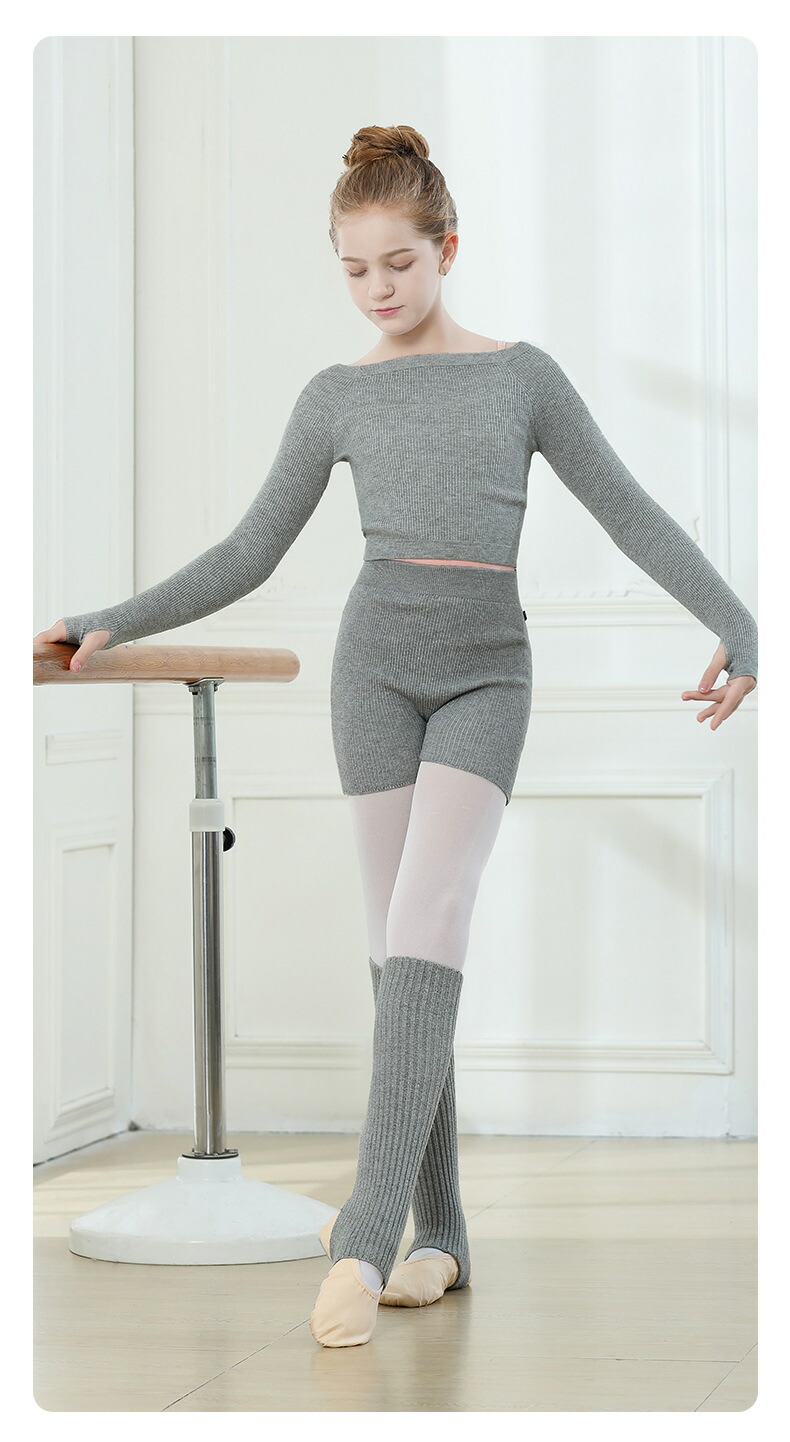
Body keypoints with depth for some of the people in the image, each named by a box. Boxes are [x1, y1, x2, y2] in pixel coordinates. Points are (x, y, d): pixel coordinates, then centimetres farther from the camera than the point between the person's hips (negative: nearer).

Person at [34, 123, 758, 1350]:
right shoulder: (335, 399, 10)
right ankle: (439, 1233, 5)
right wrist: (114, 626, 6)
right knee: (402, 939, -1)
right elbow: (248, 556, 14)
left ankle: (366, 1237, -26)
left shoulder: (522, 375, 8)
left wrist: (735, 624, -5)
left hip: (488, 669, -2)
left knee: (425, 919, -18)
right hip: (379, 659, 2)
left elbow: (628, 511, 6)